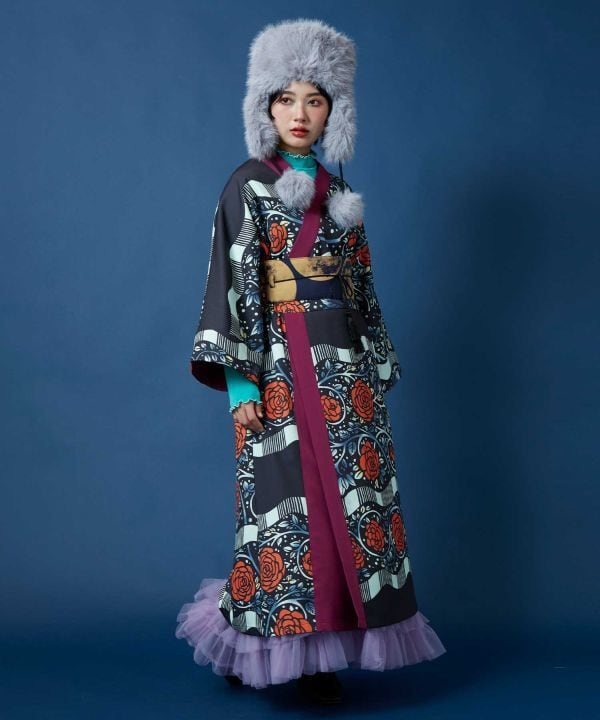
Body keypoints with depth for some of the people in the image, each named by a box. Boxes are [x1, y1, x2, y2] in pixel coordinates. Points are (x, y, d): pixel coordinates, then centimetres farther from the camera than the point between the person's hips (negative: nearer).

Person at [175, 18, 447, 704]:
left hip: (346, 363, 6)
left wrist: (376, 366, 13)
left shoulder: (338, 192, 17)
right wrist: (239, 379, -16)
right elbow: (232, 281, -8)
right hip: (284, 361, -6)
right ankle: (273, 646, 9)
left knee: (350, 496, 4)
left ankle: (319, 650, 15)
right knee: (289, 497, -6)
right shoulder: (249, 185, 0)